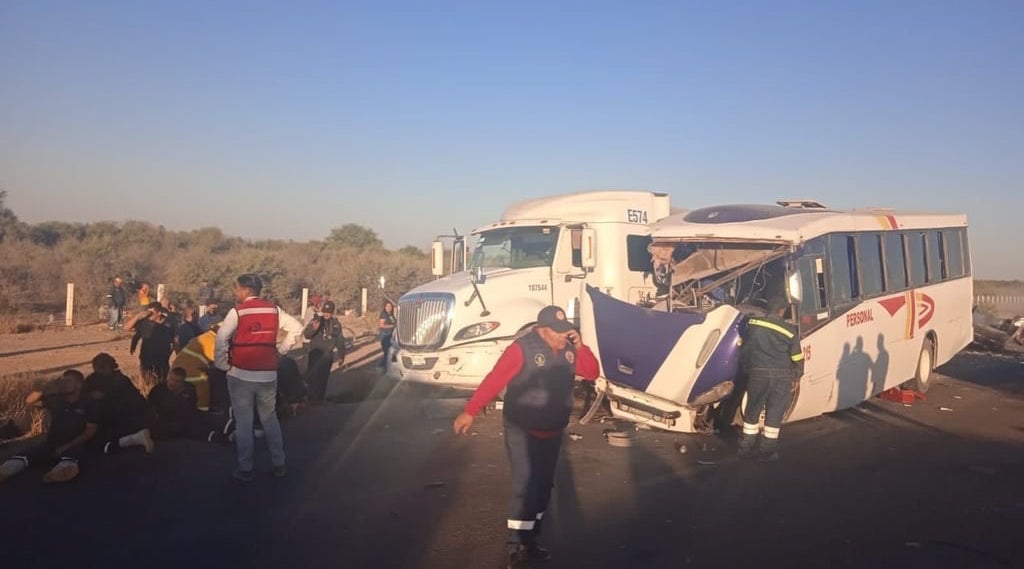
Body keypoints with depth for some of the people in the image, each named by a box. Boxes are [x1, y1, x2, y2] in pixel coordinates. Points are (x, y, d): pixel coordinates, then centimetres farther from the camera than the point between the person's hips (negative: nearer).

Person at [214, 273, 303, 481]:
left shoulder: (237, 311, -9)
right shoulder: (274, 309, 3)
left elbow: (222, 338, -18)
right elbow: (296, 327, 3)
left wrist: (222, 364, -7)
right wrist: (282, 348, 9)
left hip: (241, 375, -4)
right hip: (268, 374, 4)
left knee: (243, 422, 6)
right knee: (270, 419, 16)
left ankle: (245, 469, 12)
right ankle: (279, 464, 19)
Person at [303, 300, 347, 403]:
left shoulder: (336, 324, 4)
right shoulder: (316, 320, -5)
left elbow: (340, 340, 12)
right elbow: (306, 335, -16)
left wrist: (341, 355, 12)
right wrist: (313, 328, -35)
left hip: (328, 355, 2)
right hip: (315, 354, -2)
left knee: (323, 378, 6)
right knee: (312, 376, -4)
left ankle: (319, 400, 17)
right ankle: (312, 399, 11)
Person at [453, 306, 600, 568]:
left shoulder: (568, 350, 3)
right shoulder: (522, 349, -19)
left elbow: (592, 373, 5)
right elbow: (493, 381, -22)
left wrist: (580, 347, -12)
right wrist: (470, 412, -27)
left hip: (552, 433, 7)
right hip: (523, 432, -7)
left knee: (543, 487, 13)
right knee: (525, 485, -11)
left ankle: (530, 542, 27)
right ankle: (516, 548, 0)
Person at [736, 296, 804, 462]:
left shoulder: (753, 324, -1)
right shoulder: (789, 330, -5)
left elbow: (743, 348, 8)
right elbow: (797, 357, 0)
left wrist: (745, 369, 21)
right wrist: (797, 377, 12)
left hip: (758, 374, 1)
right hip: (782, 376, -1)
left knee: (752, 411, 13)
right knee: (775, 414, 8)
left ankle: (746, 447, 20)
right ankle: (768, 451, 12)